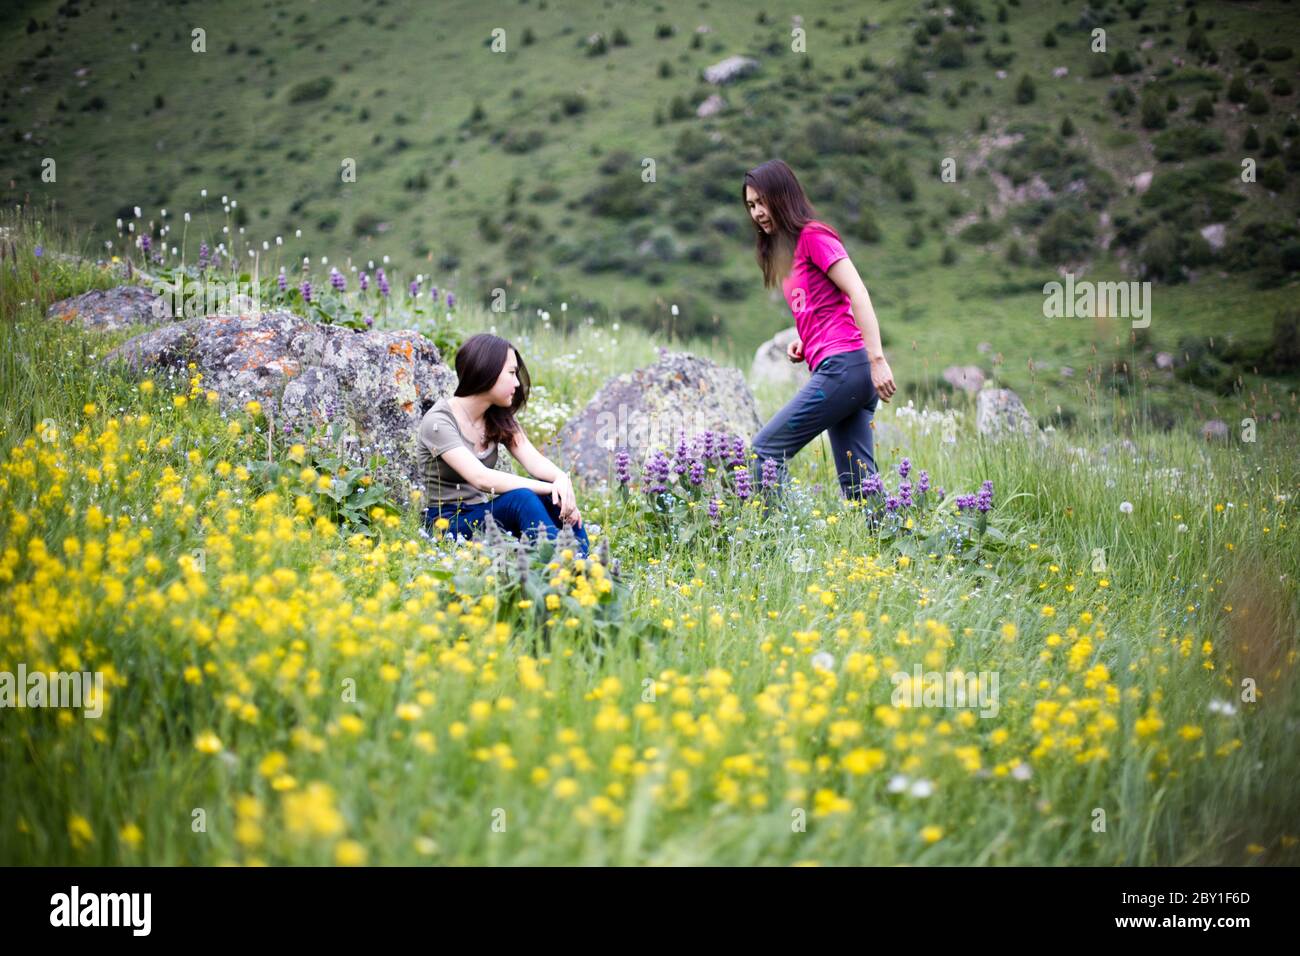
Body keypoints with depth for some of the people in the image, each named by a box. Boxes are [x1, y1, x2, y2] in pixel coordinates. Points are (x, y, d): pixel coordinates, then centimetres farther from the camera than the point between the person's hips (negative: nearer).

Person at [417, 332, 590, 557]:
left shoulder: (499, 418, 7)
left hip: (486, 514, 7)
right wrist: (550, 487, -31)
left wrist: (561, 479, -31)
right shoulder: (438, 421, -16)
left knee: (561, 502, -20)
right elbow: (481, 478, -28)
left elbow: (535, 461, -7)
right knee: (521, 498, -33)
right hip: (450, 525, -7)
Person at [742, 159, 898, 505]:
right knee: (858, 482, 4)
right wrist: (802, 342, 7)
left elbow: (858, 293, -13)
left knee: (765, 450, -7)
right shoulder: (786, 250, 23)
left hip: (842, 366, -9)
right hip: (846, 372, 9)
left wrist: (877, 359, -21)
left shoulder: (814, 236, -4)